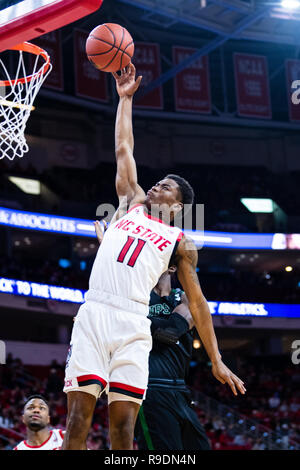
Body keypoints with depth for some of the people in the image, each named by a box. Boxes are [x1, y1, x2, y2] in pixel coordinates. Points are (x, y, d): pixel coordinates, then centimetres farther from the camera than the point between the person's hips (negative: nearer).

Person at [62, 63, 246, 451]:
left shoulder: (178, 241, 17)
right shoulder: (131, 204, 24)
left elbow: (196, 302, 15)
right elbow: (123, 149, 29)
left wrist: (216, 360, 11)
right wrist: (125, 98, 32)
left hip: (132, 324, -1)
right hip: (93, 314, 2)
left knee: (123, 427, -8)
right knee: (78, 417, -9)